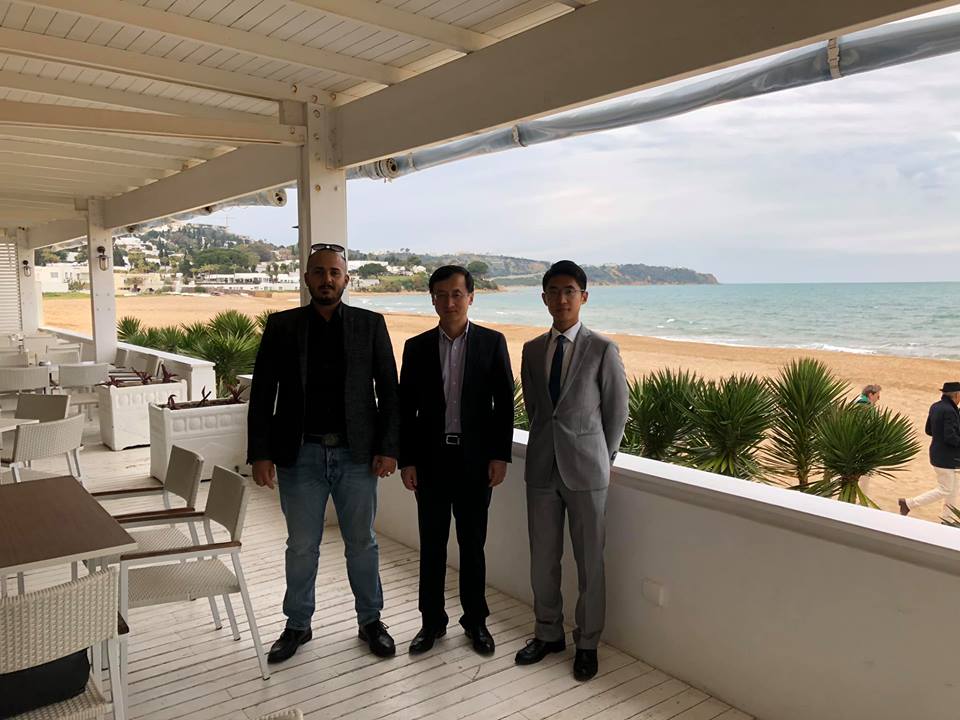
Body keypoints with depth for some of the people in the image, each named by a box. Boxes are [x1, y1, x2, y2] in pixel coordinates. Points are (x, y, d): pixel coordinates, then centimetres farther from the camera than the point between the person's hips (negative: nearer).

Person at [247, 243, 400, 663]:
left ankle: (370, 620, 31)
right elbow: (262, 393, 1)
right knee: (301, 546, 13)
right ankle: (297, 625, 32)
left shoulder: (370, 325, 1)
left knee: (361, 542, 12)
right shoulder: (281, 326, 1)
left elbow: (388, 390, 1)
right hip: (300, 454, 0)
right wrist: (260, 453, -5)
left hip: (356, 454, 0)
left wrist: (388, 448, -5)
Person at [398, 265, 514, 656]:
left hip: (475, 459, -1)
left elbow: (504, 403, -1)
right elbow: (405, 408, 3)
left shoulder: (492, 342, -1)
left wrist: (500, 456, -6)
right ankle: (432, 621, 25)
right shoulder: (417, 347, 3)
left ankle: (475, 620, 25)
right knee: (432, 544, 10)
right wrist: (406, 460, -2)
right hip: (430, 459, 1)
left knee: (473, 543, 10)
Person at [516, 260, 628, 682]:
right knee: (542, 559, 12)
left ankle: (587, 643, 25)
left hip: (585, 471, -3)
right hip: (541, 468, 4)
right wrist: (548, 447, 12)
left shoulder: (603, 350, -6)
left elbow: (617, 413, 1)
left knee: (589, 562, 7)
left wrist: (601, 460, 5)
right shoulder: (532, 350, 6)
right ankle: (548, 634, 32)